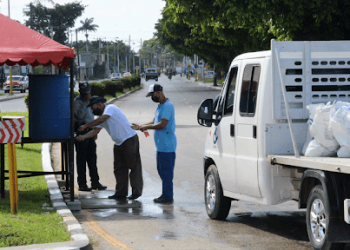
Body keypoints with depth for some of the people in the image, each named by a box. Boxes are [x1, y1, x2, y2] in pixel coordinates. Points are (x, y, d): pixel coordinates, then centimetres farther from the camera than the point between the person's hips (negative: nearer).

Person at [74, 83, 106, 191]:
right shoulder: (77, 101, -10)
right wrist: (86, 102, -25)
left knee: (92, 158, 9)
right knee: (81, 158, -4)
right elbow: (79, 115, -26)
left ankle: (95, 182, 14)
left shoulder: (88, 101, 16)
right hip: (81, 131, -8)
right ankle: (82, 184, 0)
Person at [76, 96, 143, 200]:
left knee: (134, 166, -4)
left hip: (129, 140, -10)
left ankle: (136, 191, 0)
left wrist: (85, 126, -23)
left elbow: (101, 120, -28)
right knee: (119, 168, 9)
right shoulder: (101, 116, 12)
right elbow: (96, 130, 4)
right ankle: (121, 192, 13)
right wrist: (84, 136, -13)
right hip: (119, 143, 10)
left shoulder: (111, 108, -14)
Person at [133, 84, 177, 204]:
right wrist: (140, 126, 7)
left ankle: (168, 197, -3)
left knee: (166, 171, -7)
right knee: (162, 170, 14)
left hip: (167, 146, -11)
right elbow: (154, 122, 21)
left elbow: (162, 125, -22)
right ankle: (166, 195, 21)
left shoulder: (167, 106, -16)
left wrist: (146, 127, -13)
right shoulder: (160, 106, 18)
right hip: (161, 145, 11)